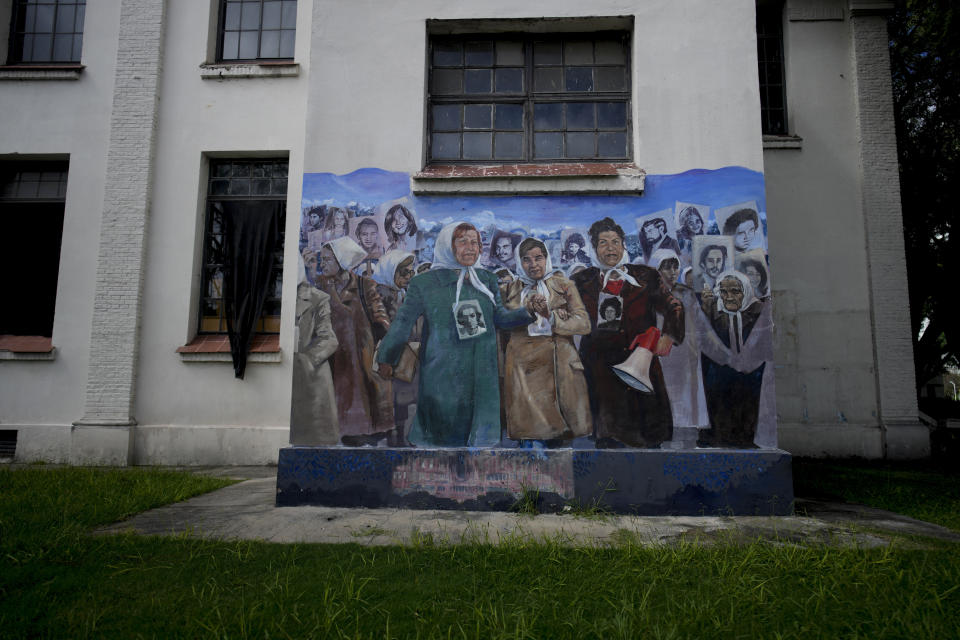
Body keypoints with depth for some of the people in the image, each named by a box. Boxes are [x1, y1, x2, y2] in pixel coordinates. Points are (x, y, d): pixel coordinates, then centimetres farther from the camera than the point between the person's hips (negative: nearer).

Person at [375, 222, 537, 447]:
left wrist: (528, 311, -6)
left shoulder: (487, 280, 10)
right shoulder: (423, 283, -2)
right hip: (441, 376, -3)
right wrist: (386, 359, 4)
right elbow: (402, 323, 1)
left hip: (480, 376, 4)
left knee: (477, 433, 8)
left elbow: (500, 316, 10)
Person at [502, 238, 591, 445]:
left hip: (559, 365, 0)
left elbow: (584, 324, 1)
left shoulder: (564, 286, 10)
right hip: (523, 369, 1)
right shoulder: (511, 290, 14)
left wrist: (551, 317, -10)